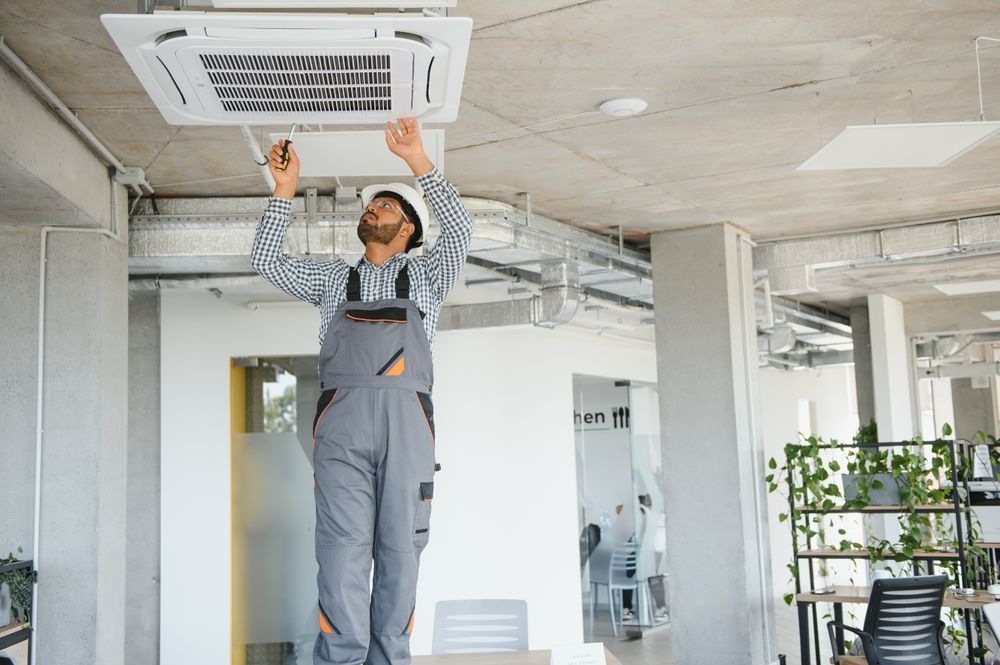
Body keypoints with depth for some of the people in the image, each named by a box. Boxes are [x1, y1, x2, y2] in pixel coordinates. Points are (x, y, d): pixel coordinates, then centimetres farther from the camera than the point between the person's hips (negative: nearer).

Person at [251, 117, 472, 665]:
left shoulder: (425, 276, 24)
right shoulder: (332, 277, 29)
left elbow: (458, 231, 8)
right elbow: (266, 260, 20)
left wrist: (417, 160, 4)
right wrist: (285, 189, 14)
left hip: (406, 416, 0)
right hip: (342, 416, 0)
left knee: (400, 545, -3)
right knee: (343, 544, -10)